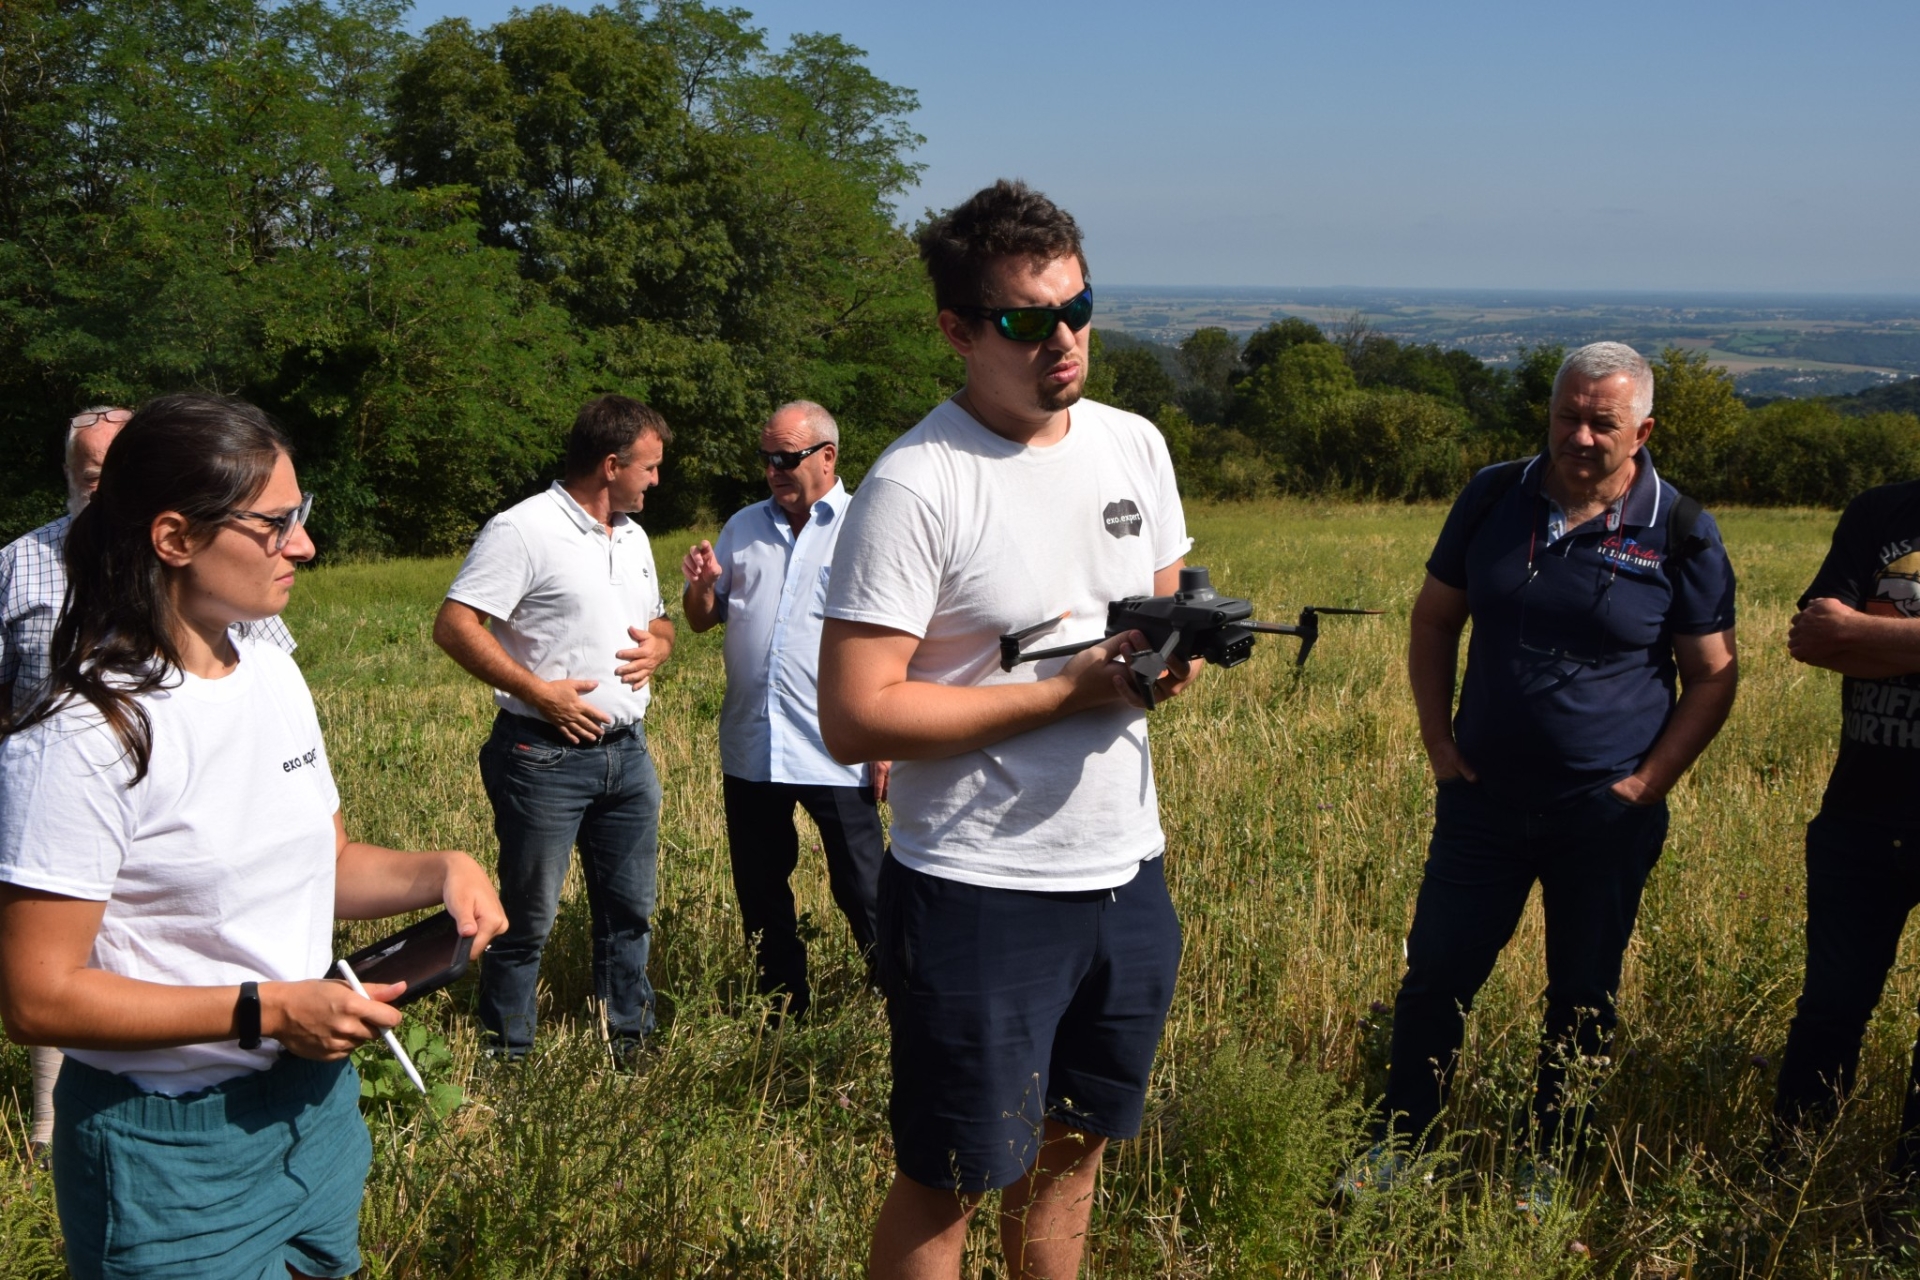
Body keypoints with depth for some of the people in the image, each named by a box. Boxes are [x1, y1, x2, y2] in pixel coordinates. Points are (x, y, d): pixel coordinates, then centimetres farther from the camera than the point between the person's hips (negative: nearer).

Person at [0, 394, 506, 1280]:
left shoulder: (273, 675, 2)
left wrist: (440, 872, -6)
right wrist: (266, 1009, -24)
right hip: (172, 1151, -7)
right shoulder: (85, 736, -21)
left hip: (317, 1104, 7)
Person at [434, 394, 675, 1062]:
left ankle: (630, 1042, 29)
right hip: (548, 755, -7)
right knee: (528, 916, 2)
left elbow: (658, 622, 25)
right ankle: (507, 1057, 15)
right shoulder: (524, 530, -12)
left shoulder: (633, 536, 14)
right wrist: (538, 691, -20)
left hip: (628, 752, 8)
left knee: (630, 908, 15)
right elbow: (454, 625, -17)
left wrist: (656, 647, 1)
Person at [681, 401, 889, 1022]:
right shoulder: (743, 527, 12)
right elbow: (703, 620, 18)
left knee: (863, 891, 1)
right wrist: (701, 586, -5)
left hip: (836, 754, -5)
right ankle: (783, 1011, 29)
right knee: (760, 893, 15)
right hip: (749, 749, 5)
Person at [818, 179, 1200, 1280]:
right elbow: (856, 719, -21)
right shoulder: (915, 488, -17)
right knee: (949, 1183, 7)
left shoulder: (1135, 445, 5)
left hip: (1129, 873, 7)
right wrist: (1070, 692, -22)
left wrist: (1175, 650, -6)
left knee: (1075, 1149, 21)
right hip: (980, 897, -6)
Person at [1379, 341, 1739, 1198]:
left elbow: (1713, 675, -1)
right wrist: (1438, 740, 1)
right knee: (1435, 977, 6)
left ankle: (1543, 1171, 28)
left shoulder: (1679, 535, -7)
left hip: (1605, 816, -2)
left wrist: (1650, 782, -9)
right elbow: (1434, 620, 9)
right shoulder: (1494, 499, 0)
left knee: (1582, 999, 11)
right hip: (1483, 799, 2)